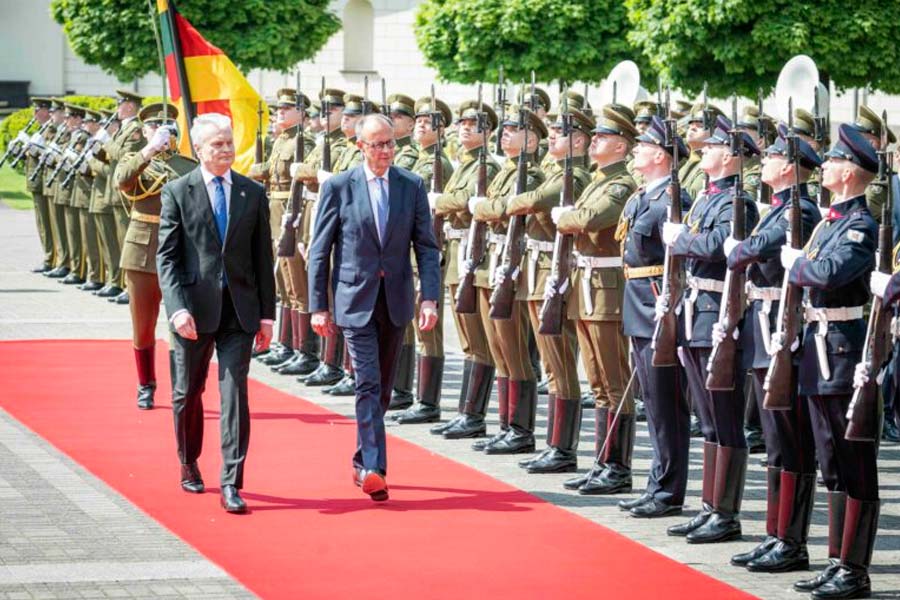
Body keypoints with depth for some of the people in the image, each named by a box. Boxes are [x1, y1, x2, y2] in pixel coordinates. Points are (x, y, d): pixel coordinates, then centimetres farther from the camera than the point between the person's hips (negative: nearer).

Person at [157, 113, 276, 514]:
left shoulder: (253, 194, 6)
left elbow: (263, 257, 9)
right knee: (187, 393, 12)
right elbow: (166, 257, -5)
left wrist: (267, 313, 5)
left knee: (235, 393, -7)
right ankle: (189, 465, 33)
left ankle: (231, 485, -8)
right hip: (194, 307, -1)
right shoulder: (177, 193, -1)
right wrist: (178, 308, -16)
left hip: (239, 309, 1)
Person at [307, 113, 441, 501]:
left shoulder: (412, 186, 3)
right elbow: (320, 251, 0)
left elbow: (426, 246, 4)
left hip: (396, 301, 4)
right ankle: (374, 468, -17)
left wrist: (429, 297, -8)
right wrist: (318, 306, -3)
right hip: (355, 300, -3)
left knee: (383, 386, 12)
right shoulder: (338, 187, -4)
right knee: (368, 384, -13)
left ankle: (362, 462, 26)